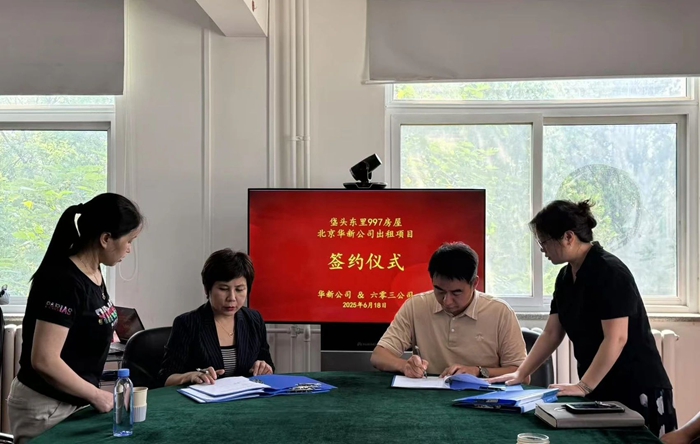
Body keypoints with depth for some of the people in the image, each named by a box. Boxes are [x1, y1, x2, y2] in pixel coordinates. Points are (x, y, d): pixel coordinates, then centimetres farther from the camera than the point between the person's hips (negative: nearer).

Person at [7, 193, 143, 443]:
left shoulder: (92, 273, 4)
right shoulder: (64, 281, -23)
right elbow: (44, 361, -26)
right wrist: (96, 395, -18)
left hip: (71, 401, 8)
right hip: (45, 409, -8)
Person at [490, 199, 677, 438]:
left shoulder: (609, 272, -18)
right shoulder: (565, 277, 7)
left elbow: (616, 339, -23)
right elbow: (551, 334, 11)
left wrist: (583, 386, -21)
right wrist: (520, 374, 6)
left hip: (636, 390, -7)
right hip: (599, 390, 7)